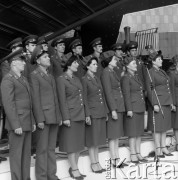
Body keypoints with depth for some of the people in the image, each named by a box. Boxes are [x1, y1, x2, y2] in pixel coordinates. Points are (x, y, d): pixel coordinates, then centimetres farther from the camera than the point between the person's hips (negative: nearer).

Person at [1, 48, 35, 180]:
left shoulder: (23, 79, 18)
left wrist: (32, 122, 15)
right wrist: (16, 125, -21)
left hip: (27, 123, 8)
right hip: (17, 123, -8)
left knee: (26, 153, 10)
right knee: (16, 153, -2)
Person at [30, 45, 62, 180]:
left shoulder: (51, 76, 17)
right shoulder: (34, 75, -4)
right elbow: (35, 99, -11)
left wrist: (59, 116, 12)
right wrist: (40, 119, -16)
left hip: (54, 116, 7)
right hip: (43, 115, -7)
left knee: (51, 148, 11)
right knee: (42, 149, 0)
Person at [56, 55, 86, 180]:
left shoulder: (76, 79, 15)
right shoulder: (61, 79, -8)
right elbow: (62, 100, -12)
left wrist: (85, 114, 13)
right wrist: (66, 117, -16)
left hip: (80, 115, 8)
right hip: (71, 115, -7)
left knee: (79, 142, 10)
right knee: (71, 143, -1)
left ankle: (74, 167, 19)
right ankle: (75, 169, 7)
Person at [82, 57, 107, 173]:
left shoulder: (97, 79, 14)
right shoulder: (84, 80, -7)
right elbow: (84, 99, -11)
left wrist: (106, 112, 14)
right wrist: (87, 115, -15)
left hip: (101, 112, 7)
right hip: (92, 112, -7)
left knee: (98, 139, 11)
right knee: (92, 139, 0)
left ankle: (97, 162, 18)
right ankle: (93, 163, 8)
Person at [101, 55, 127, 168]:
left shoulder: (113, 72, 15)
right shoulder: (106, 73, -12)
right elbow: (108, 92, -16)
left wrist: (121, 108, 16)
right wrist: (113, 110, -18)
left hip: (119, 106, 9)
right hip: (113, 106, -9)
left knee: (117, 135, 12)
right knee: (113, 136, -2)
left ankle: (117, 158, 20)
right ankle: (114, 160, 6)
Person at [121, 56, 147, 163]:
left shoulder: (136, 76, 15)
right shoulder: (126, 78, -10)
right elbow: (126, 95, -14)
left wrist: (144, 107, 18)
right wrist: (129, 109, -18)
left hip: (140, 108, 8)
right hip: (133, 108, -8)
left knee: (139, 133, 11)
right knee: (133, 133, -3)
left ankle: (138, 154, 18)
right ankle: (133, 156, 4)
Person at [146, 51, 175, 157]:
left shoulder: (162, 72, 16)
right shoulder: (151, 73, -8)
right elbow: (150, 90, -13)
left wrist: (171, 103, 17)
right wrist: (154, 104, -18)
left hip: (166, 103, 8)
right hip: (158, 103, -8)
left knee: (165, 127, 11)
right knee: (158, 127, -3)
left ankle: (164, 148, 18)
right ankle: (158, 150, 4)